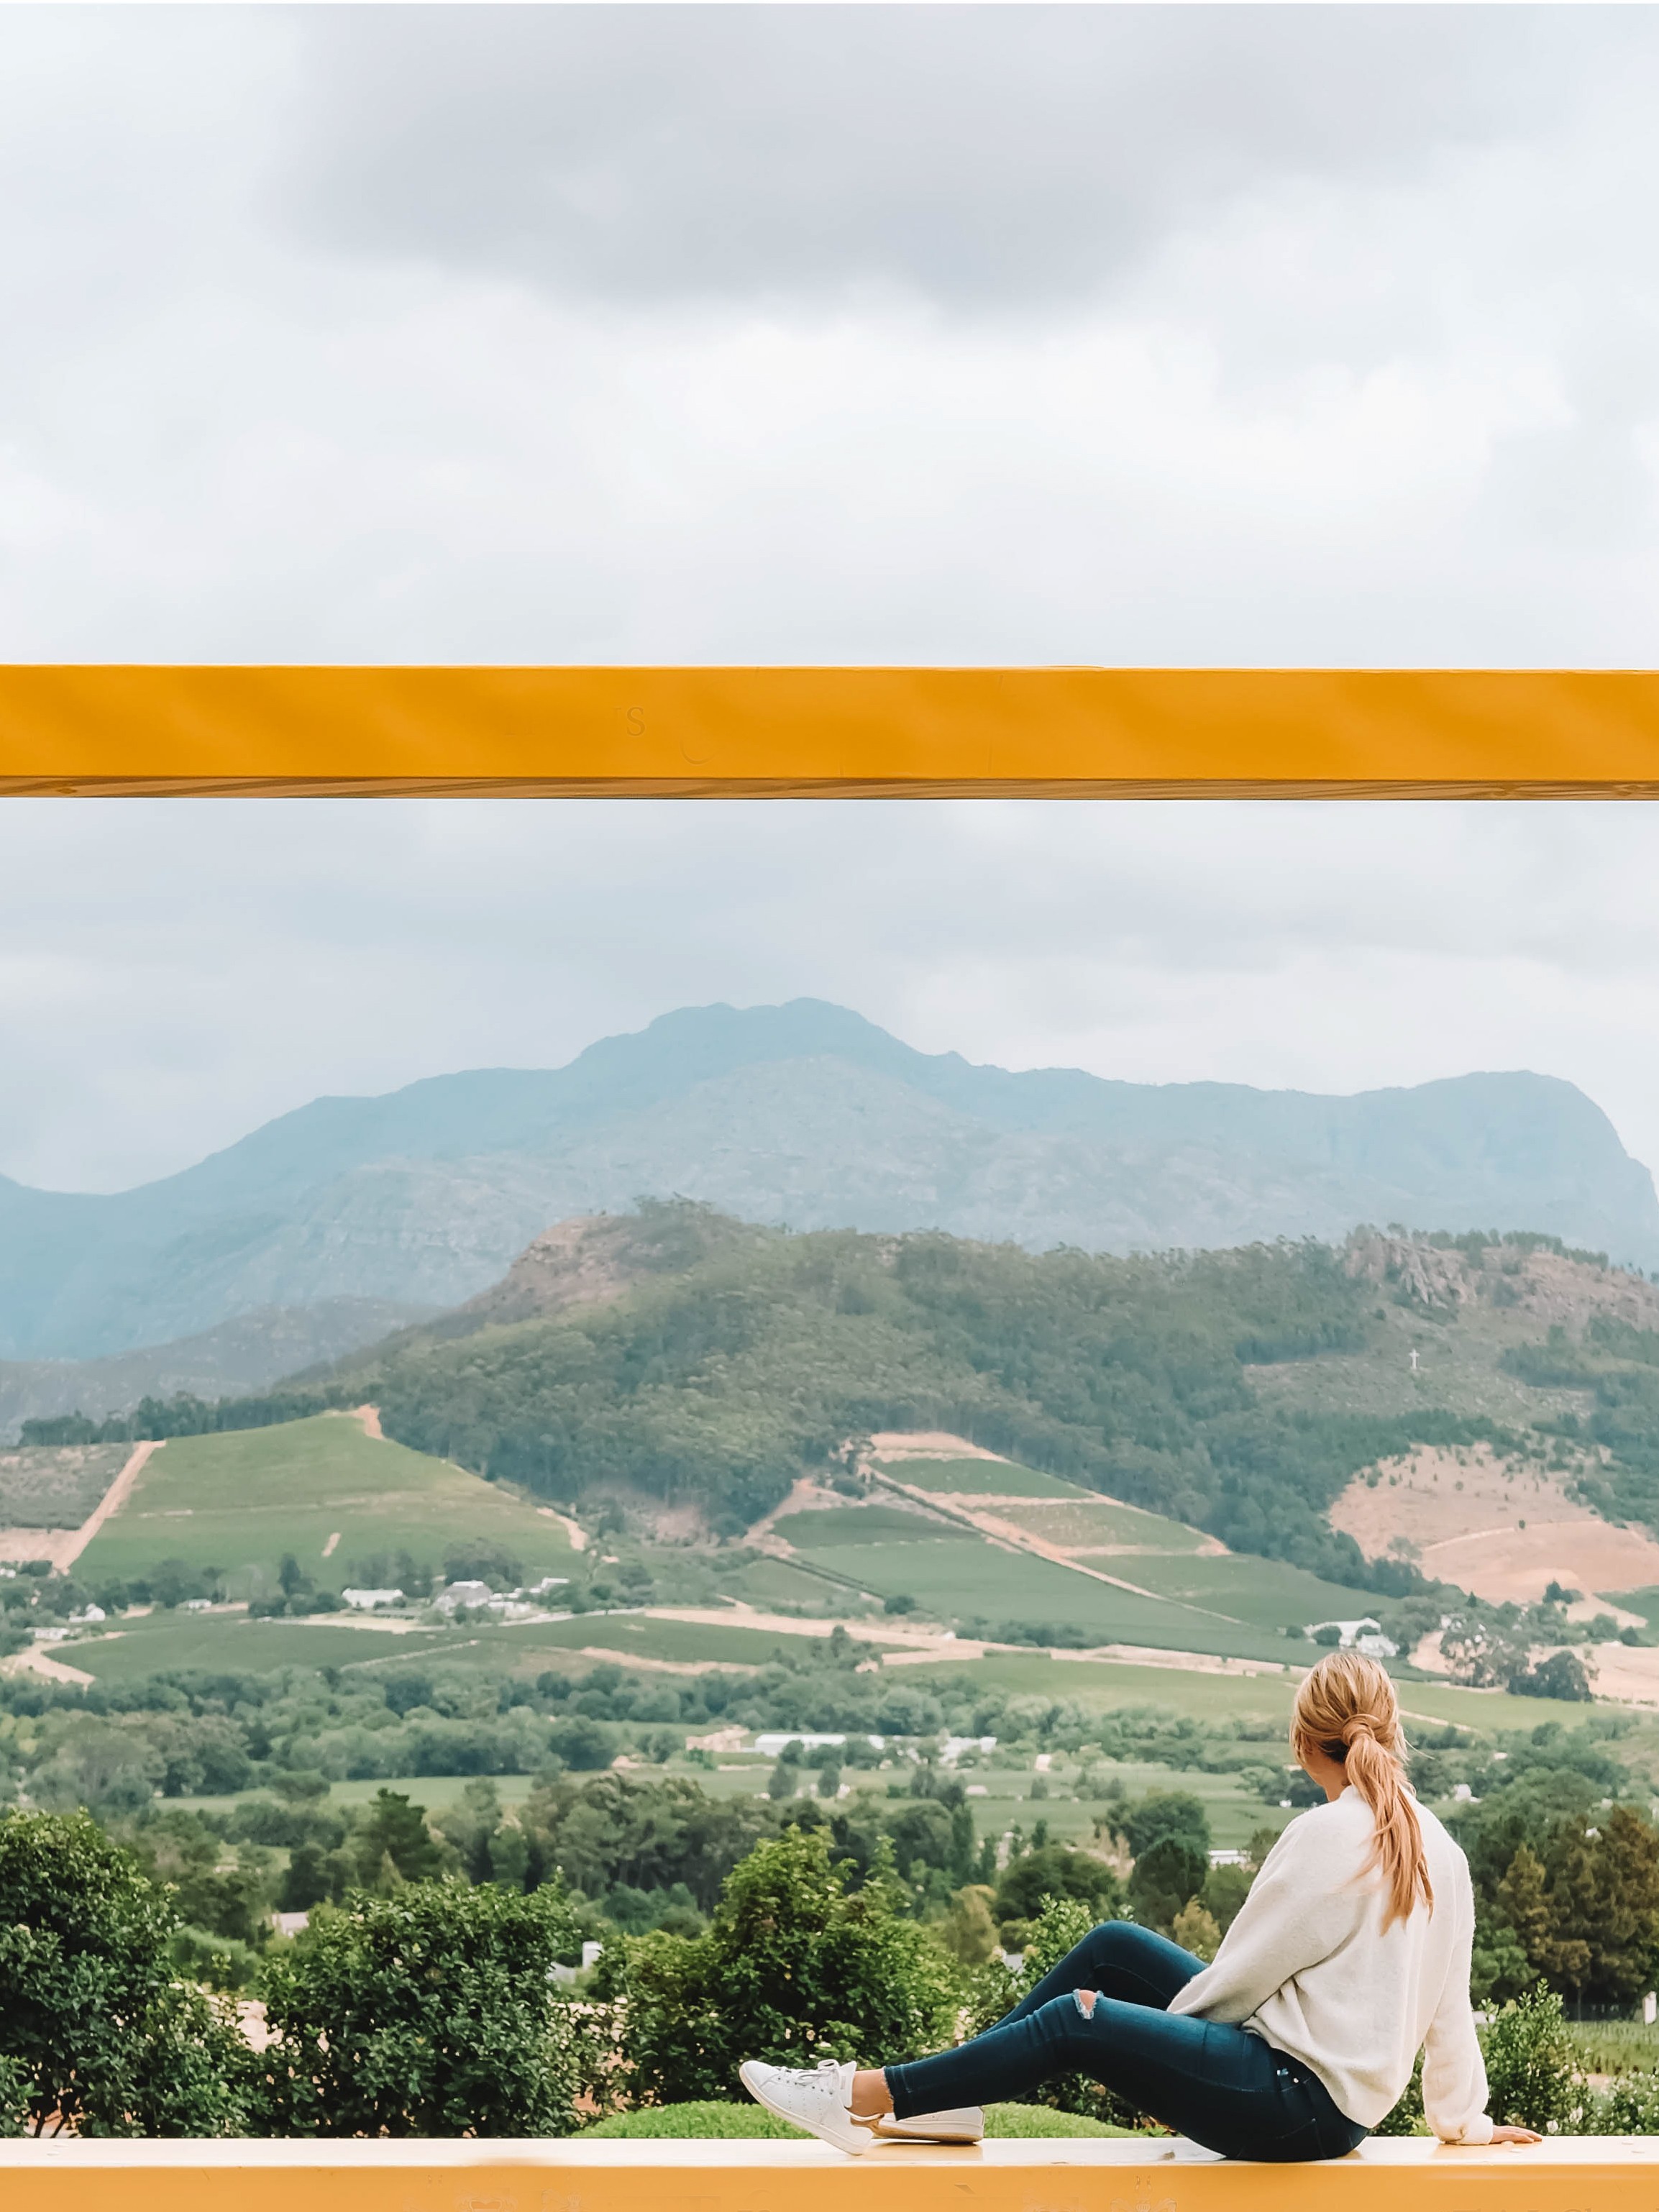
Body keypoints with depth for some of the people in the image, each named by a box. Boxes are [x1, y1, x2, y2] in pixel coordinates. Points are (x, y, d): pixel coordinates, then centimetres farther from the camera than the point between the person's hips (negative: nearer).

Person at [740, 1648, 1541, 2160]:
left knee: (1079, 2021, -14)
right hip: (1326, 2095, 9)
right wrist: (1463, 2119, 22)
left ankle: (868, 2096, -8)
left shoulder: (1331, 1835, -17)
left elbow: (1237, 1975, -11)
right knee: (1113, 1947, 10)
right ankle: (948, 2101, 12)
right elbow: (1451, 2004, 10)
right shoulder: (1438, 1848, 6)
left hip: (1301, 2105, -9)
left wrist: (1161, 2060, 6)